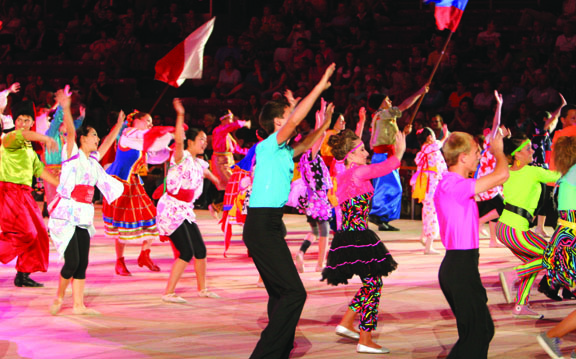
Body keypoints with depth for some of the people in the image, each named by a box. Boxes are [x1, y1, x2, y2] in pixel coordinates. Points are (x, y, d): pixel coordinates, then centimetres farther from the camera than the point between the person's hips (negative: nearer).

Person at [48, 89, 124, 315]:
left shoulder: (93, 159, 16)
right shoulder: (72, 154, -2)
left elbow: (108, 143, 32)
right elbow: (70, 132, -16)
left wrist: (119, 125, 38)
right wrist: (65, 108, -29)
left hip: (83, 216, 7)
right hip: (66, 214, -7)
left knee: (82, 263, 5)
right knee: (72, 261, -13)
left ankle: (78, 305, 9)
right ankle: (59, 297, 6)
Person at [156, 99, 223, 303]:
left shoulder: (199, 163, 13)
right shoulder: (181, 157, -11)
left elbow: (207, 173, 37)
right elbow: (178, 140, -33)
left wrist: (217, 182, 56)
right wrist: (180, 115, -41)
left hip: (186, 211, 8)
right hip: (171, 209, -8)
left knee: (200, 249, 10)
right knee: (185, 252, -13)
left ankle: (202, 289, 26)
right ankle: (168, 293, -7)